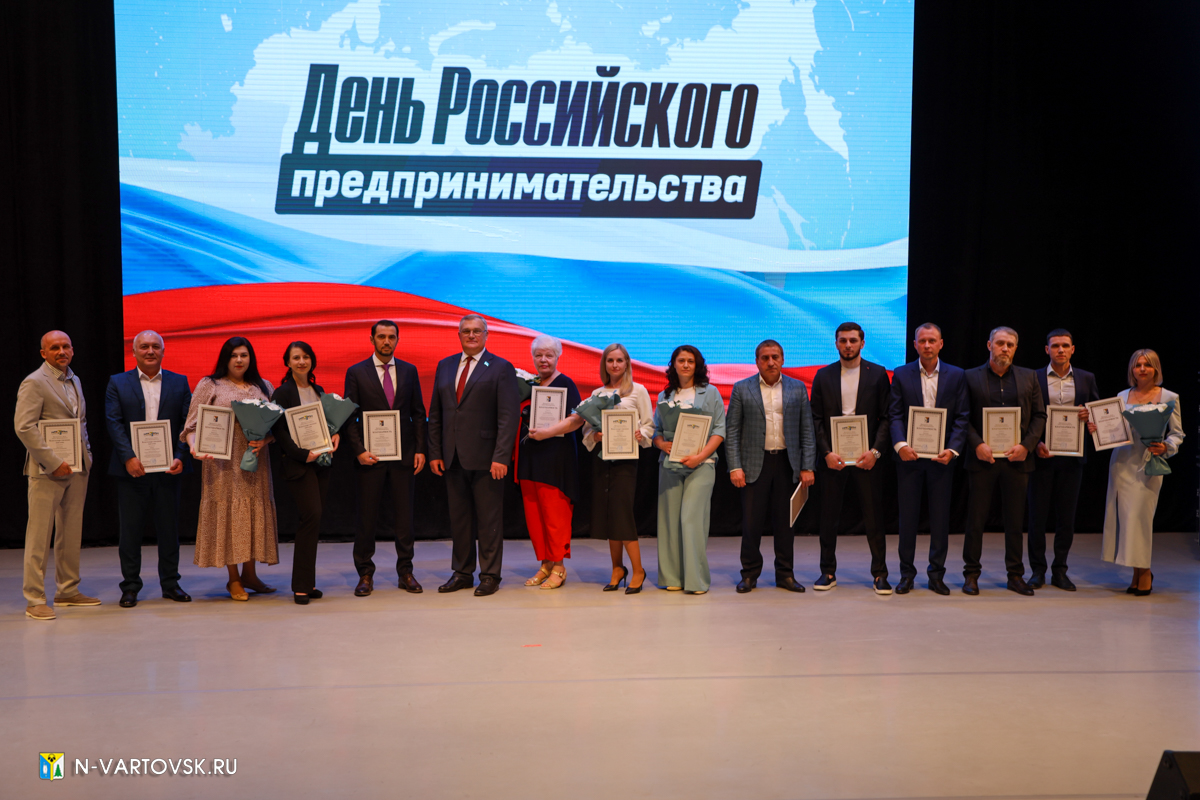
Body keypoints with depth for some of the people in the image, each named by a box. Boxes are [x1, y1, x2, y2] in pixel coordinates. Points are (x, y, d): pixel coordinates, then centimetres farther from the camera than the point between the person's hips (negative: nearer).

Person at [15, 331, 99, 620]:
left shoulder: (74, 380, 16)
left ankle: (68, 591, 21)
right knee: (39, 535, -3)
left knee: (71, 533, 12)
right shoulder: (34, 382, -8)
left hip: (77, 468, 8)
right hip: (47, 470, -7)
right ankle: (34, 599, 3)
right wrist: (54, 463, -19)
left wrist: (86, 456, 10)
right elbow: (24, 426, -16)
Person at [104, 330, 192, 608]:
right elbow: (114, 423, -4)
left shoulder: (179, 383, 8)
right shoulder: (117, 383, 5)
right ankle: (130, 586, 16)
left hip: (168, 468, 1)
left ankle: (170, 583, 18)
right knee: (130, 528, 5)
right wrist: (129, 458, -16)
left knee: (169, 527, 7)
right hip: (132, 469, -1)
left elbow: (187, 423, 2)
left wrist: (181, 458, -11)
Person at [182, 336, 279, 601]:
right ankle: (234, 579, 5)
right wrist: (195, 446, -21)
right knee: (228, 511, -2)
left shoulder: (263, 387, 13)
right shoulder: (209, 385, 4)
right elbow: (193, 425, -2)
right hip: (223, 461, -3)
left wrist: (265, 440, -11)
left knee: (255, 511, 5)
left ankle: (249, 574, 17)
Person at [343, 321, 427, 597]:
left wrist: (420, 449, 1)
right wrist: (359, 450, -11)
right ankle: (365, 574, 15)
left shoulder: (409, 371, 8)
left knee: (404, 517, 6)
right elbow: (350, 416, 0)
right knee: (366, 518, 4)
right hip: (371, 455, -2)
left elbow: (418, 413, 9)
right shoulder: (356, 372, 2)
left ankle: (405, 572, 16)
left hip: (404, 454, 2)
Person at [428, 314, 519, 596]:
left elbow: (509, 416, -9)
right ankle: (462, 573, 22)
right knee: (458, 518, 11)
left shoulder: (501, 368, -3)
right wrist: (435, 453, 7)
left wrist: (500, 457, -16)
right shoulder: (445, 366, 13)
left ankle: (490, 575, 13)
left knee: (489, 519, 2)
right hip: (452, 457, 5)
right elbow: (435, 414, 14)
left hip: (485, 458, -5)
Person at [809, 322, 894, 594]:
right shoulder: (823, 376, 7)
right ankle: (828, 571, 18)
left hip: (867, 456, -1)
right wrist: (827, 453, -8)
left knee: (874, 517, 2)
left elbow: (886, 417, 1)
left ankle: (880, 574, 12)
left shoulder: (877, 374, 4)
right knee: (828, 516, 6)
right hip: (832, 456, 1)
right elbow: (816, 419, 4)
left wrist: (875, 451, -11)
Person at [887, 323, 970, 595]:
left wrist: (952, 449, -12)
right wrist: (900, 444, -16)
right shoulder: (901, 374, 4)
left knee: (940, 519, 5)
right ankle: (907, 573, 16)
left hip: (942, 456, 0)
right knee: (907, 517, 5)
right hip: (909, 455, 0)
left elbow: (962, 417, 1)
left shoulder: (956, 375, 4)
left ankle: (936, 574, 18)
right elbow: (894, 414, 0)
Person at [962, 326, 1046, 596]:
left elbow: (1039, 416, 8)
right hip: (982, 458, -2)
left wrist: (1026, 445, -6)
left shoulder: (1029, 377, 10)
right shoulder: (970, 377, 4)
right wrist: (977, 444, -13)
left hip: (1016, 459, 2)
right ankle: (971, 574, 12)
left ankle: (1015, 575, 19)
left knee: (1015, 520, 8)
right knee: (976, 519, 2)